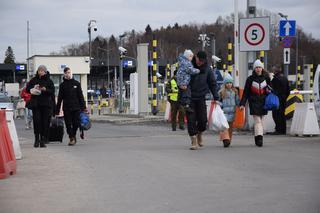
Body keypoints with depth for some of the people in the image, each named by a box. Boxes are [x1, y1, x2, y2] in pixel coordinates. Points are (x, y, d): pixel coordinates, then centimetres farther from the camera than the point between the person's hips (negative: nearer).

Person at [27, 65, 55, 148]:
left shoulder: (49, 81, 6)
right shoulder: (34, 80, 11)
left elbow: (52, 91, 0)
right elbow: (28, 89, 10)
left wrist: (45, 89, -18)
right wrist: (33, 89, -10)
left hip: (46, 104, 0)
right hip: (35, 104, 1)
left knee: (45, 122, -2)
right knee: (36, 121, -7)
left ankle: (43, 140, 3)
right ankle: (37, 139, 1)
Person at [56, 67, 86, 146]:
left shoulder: (76, 83, 7)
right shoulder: (62, 85, 7)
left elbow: (80, 96, 7)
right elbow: (60, 98, 7)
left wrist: (83, 107, 0)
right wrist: (57, 110, 3)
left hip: (76, 107, 0)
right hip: (66, 108, 0)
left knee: (76, 123, -4)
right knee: (68, 124, -1)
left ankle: (74, 135, 21)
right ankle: (71, 138, 10)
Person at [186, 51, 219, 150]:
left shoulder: (207, 69, 1)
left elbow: (212, 84, 7)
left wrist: (216, 97, 3)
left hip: (201, 98, 2)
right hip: (189, 97, -2)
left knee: (203, 120, 1)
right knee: (191, 120, -6)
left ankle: (199, 134, 30)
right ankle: (194, 141, 1)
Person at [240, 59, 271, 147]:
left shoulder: (266, 78, 7)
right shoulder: (250, 79, 0)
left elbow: (270, 89, 21)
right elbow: (246, 92, 0)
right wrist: (242, 104, -6)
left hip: (263, 102, 3)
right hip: (254, 102, -3)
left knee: (260, 120, 9)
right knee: (257, 121, -12)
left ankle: (258, 138, 18)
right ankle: (259, 138, -20)